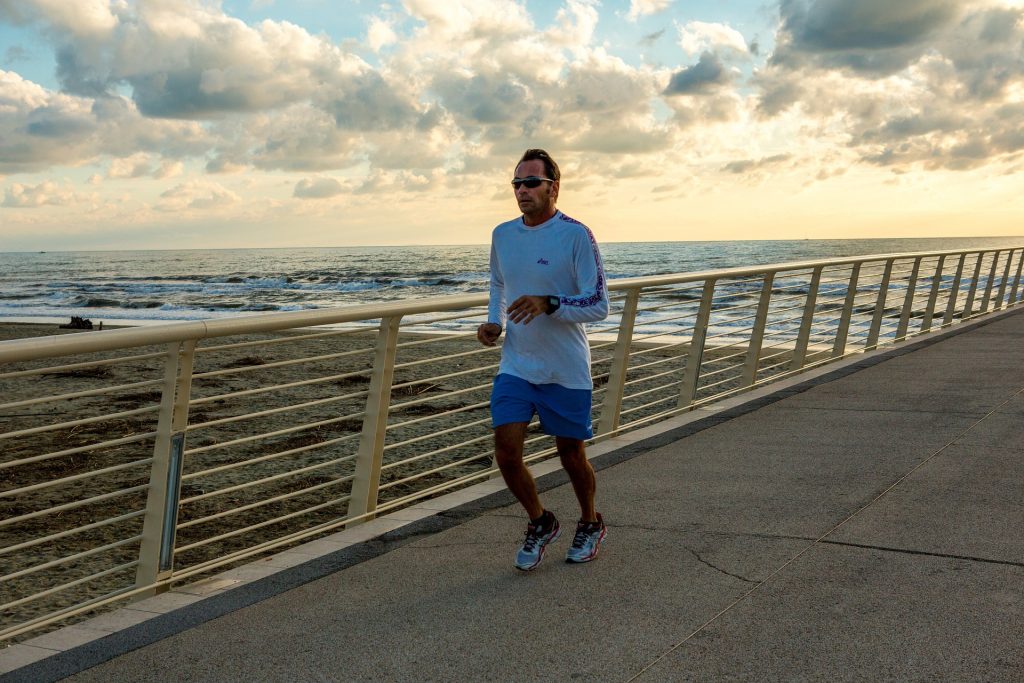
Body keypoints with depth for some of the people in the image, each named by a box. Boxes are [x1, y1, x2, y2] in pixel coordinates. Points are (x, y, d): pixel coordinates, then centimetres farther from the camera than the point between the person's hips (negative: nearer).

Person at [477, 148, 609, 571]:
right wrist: (494, 322, 4)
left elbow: (598, 305, -14)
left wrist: (549, 304, -30)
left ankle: (590, 525, 38)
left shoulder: (576, 235, -12)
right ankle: (540, 524, 22)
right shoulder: (502, 234, 5)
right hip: (515, 366, 4)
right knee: (506, 453, -5)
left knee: (571, 455, 10)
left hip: (566, 370, -4)